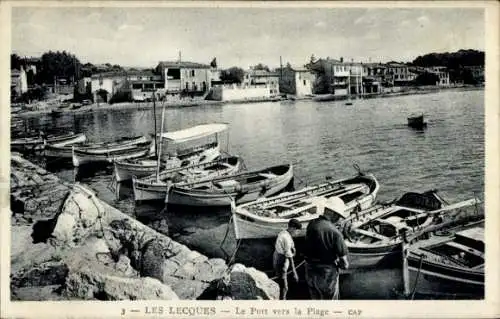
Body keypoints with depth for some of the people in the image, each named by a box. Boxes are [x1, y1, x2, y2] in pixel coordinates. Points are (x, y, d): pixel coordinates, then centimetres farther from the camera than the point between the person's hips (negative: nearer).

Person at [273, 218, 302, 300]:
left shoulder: (282, 233, 5)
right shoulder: (287, 238, -25)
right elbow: (289, 256, -25)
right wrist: (294, 272, -21)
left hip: (277, 261, 10)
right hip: (281, 264, -10)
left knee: (283, 286, 24)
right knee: (284, 288, -2)